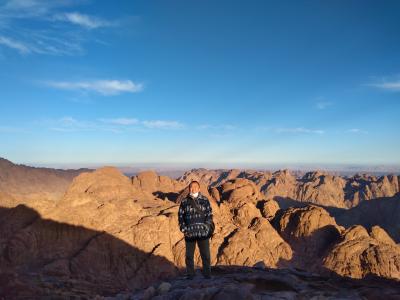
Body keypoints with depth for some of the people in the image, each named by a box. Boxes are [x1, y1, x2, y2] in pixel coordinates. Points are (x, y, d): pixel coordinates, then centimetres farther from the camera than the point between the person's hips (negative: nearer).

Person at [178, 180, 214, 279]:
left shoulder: (205, 200, 1)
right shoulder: (184, 201, 2)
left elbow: (209, 214, 3)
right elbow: (180, 216, 6)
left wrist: (207, 228, -7)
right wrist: (183, 229, -3)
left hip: (203, 233, -1)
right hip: (189, 234, 1)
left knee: (205, 255, 7)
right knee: (189, 255, 11)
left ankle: (207, 274, 24)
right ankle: (190, 275, 27)